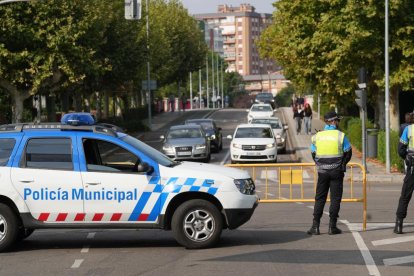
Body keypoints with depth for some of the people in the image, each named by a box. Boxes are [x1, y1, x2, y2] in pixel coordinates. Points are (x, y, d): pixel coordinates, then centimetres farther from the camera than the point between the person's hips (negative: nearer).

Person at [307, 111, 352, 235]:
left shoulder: (317, 136, 2)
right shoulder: (341, 136, -7)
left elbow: (313, 154, 7)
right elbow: (348, 153, -2)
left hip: (322, 172, 2)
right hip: (336, 172, -2)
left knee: (320, 198, 8)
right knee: (335, 198, 3)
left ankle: (315, 226, 3)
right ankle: (332, 226, 1)